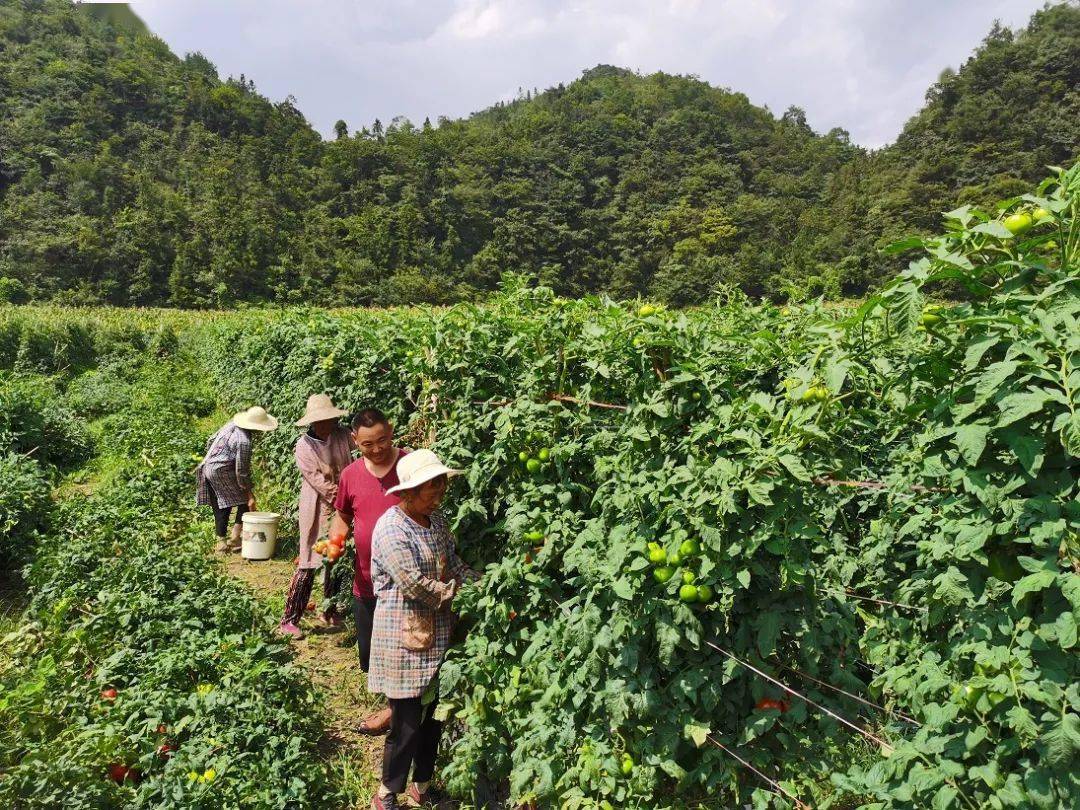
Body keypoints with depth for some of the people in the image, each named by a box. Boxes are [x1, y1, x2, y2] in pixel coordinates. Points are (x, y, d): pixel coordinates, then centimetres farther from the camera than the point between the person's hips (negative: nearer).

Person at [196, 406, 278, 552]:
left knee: (220, 509, 14)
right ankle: (234, 538, 0)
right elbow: (242, 471, -18)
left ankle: (222, 543, 18)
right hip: (221, 473, -9)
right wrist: (249, 493, -10)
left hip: (206, 468, 9)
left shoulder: (232, 424, 4)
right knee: (246, 501, 2)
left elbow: (211, 441, 16)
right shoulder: (244, 442, -21)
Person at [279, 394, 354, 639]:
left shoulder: (342, 436, 1)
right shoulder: (304, 446, -11)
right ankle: (290, 620, 7)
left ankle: (330, 613, 30)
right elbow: (318, 480, -17)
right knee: (309, 566, -3)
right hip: (317, 511, -5)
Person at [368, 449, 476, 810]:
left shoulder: (436, 519, 4)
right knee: (407, 723, 4)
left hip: (438, 634, 8)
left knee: (434, 716, 18)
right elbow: (416, 585, -24)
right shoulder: (391, 529, -21)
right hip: (405, 639, -7)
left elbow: (455, 564, 8)